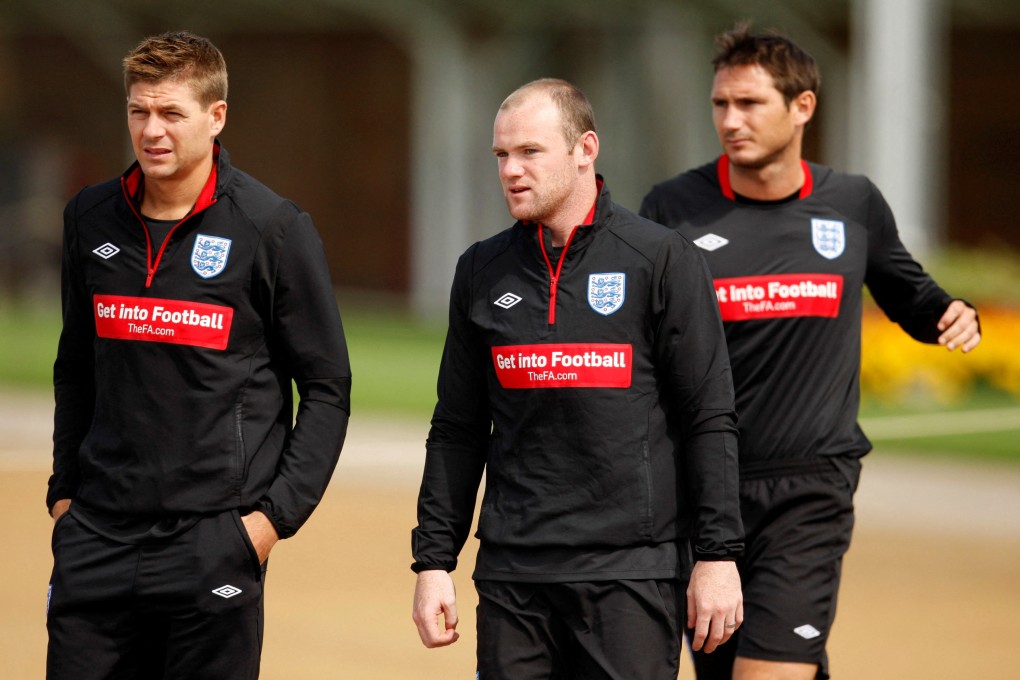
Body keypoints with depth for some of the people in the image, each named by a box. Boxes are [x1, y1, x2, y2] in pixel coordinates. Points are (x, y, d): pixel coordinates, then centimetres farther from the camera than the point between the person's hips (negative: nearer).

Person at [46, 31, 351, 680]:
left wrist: (277, 512, -9)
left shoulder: (274, 228, -5)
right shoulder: (91, 219, 9)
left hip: (214, 540, -4)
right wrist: (65, 489, 13)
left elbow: (328, 389, -2)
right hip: (98, 536, 4)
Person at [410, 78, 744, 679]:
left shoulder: (661, 259, -1)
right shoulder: (483, 272, 11)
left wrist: (718, 556, -7)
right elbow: (457, 432, 15)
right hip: (512, 575, 4)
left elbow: (710, 420, -2)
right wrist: (433, 561, 8)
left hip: (631, 571, -4)